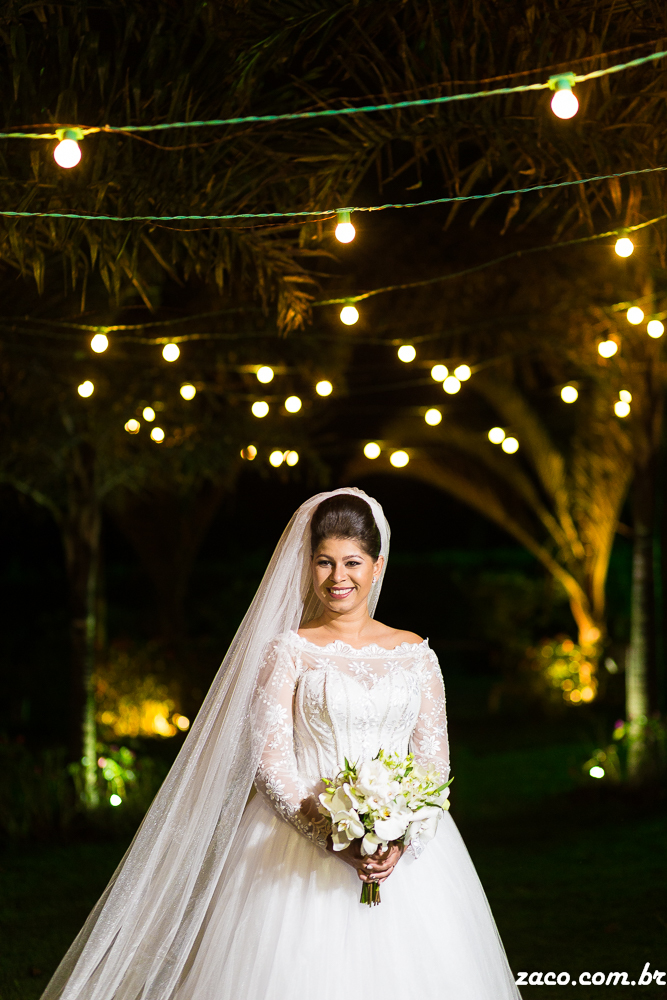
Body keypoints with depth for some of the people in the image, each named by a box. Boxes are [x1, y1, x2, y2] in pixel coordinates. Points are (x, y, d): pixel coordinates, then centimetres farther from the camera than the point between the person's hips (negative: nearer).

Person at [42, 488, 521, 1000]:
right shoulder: (288, 651, 1)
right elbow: (270, 760, -6)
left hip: (404, 854, 2)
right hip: (303, 840, -2)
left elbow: (434, 759, 6)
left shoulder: (415, 654, 8)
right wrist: (336, 838, -17)